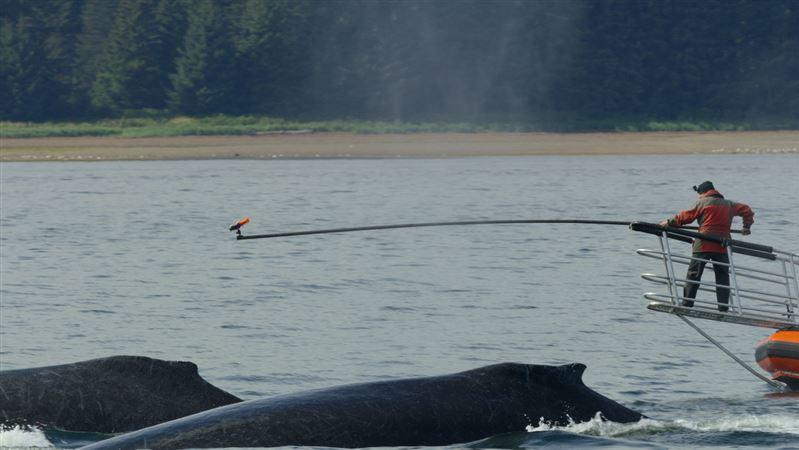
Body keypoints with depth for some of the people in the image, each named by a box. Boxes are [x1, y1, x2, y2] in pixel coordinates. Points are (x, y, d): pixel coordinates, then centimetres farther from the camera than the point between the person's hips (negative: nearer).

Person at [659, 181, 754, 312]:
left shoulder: (702, 202, 2)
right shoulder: (729, 205, 15)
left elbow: (686, 216, 2)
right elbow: (746, 210, 18)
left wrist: (669, 223, 12)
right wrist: (747, 226, 30)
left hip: (703, 245, -4)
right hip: (722, 247, 4)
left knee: (693, 274, 2)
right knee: (722, 277, 9)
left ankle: (686, 304, -4)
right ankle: (723, 308, 2)